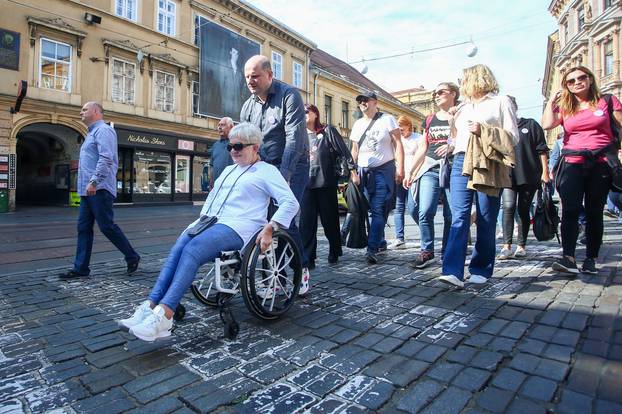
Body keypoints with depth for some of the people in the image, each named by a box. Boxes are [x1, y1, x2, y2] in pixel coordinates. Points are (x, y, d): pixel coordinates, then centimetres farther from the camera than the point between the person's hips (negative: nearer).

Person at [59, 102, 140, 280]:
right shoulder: (92, 133, 24)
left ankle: (132, 257, 7)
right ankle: (81, 268, 12)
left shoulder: (103, 130, -7)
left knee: (107, 226, -7)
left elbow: (106, 158, -21)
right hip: (88, 190, 10)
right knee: (83, 228, 7)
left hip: (99, 190, -10)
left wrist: (94, 181, -26)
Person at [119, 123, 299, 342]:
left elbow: (291, 202, -6)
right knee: (177, 249, -22)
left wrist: (270, 228, -19)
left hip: (238, 226, -7)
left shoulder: (267, 171, 6)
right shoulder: (229, 170, 29)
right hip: (212, 221, 7)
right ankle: (150, 307, -28)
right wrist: (201, 219, 16)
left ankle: (164, 315, -35)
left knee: (192, 249, -30)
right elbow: (212, 197, 34)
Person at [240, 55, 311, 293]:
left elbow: (295, 138, -20)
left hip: (291, 166, -6)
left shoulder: (289, 96, -9)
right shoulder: (248, 106, 10)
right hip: (263, 167, 6)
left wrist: (284, 173, -28)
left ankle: (302, 268, 4)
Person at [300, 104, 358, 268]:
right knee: (306, 222, -4)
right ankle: (307, 258, 1)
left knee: (330, 219, 6)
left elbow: (344, 151, 0)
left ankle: (334, 252, 23)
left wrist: (353, 171, -6)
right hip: (306, 183, 3)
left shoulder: (328, 131, 4)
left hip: (326, 183, -3)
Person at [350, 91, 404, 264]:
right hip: (363, 172, 5)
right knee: (371, 209, 8)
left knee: (378, 210, -12)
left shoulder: (387, 119, 2)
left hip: (384, 170, -5)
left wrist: (400, 168, -13)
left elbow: (398, 144, -3)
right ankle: (381, 242, 22)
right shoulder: (357, 124, 17)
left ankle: (372, 249, -14)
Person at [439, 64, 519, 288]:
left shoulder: (501, 102, 10)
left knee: (486, 220, 1)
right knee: (459, 217, -10)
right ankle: (453, 271, -17)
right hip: (461, 163, 4)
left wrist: (484, 130, -10)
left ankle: (481, 268, 12)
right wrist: (452, 120, 15)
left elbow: (513, 137, 1)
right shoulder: (463, 107, 25)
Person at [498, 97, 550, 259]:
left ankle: (521, 246, 13)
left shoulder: (530, 125, 8)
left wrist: (545, 172, -2)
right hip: (508, 176, 1)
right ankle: (507, 246, -14)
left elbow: (542, 150, 5)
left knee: (523, 210, 4)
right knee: (508, 207, -15)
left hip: (529, 175, 0)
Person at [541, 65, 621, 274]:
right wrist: (552, 100, 3)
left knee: (594, 212, 5)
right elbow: (547, 124, -8)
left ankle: (591, 259, 11)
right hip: (572, 164, 0)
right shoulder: (564, 107, 11)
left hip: (600, 164, 0)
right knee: (570, 210, -12)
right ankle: (568, 257, -17)